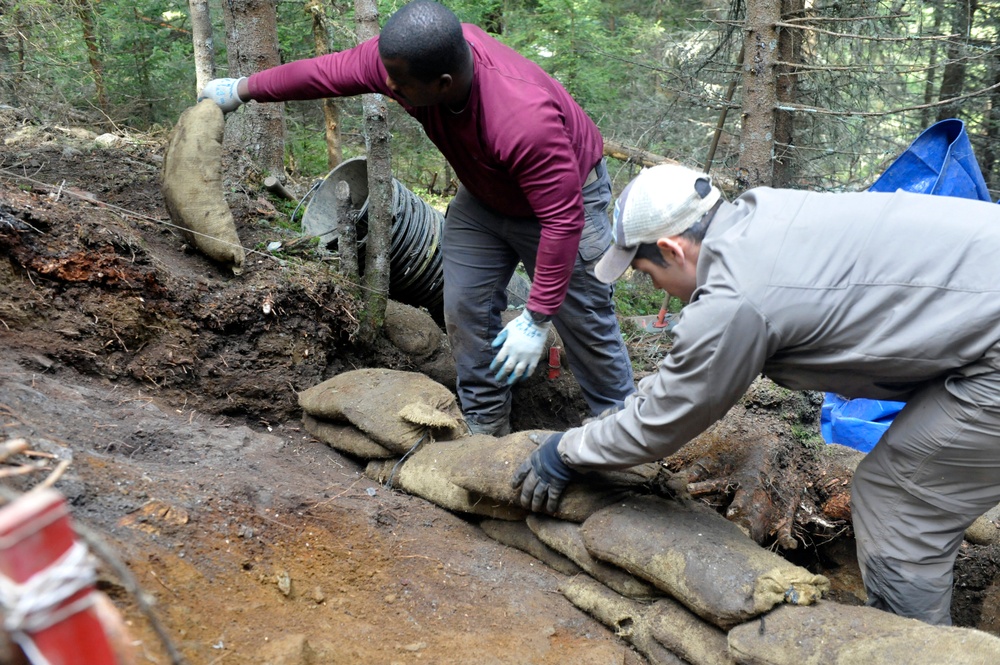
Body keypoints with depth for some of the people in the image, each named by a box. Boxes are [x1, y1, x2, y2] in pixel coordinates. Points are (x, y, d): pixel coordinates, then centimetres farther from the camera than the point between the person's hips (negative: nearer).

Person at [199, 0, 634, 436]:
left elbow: (562, 220, -36)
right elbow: (326, 72, -8)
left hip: (564, 196, -6)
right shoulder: (401, 56, -25)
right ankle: (485, 426, 19)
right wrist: (243, 90, 6)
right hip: (482, 196, 6)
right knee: (465, 309, 3)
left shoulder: (525, 120, -44)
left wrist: (536, 320, -33)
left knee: (583, 318, 1)